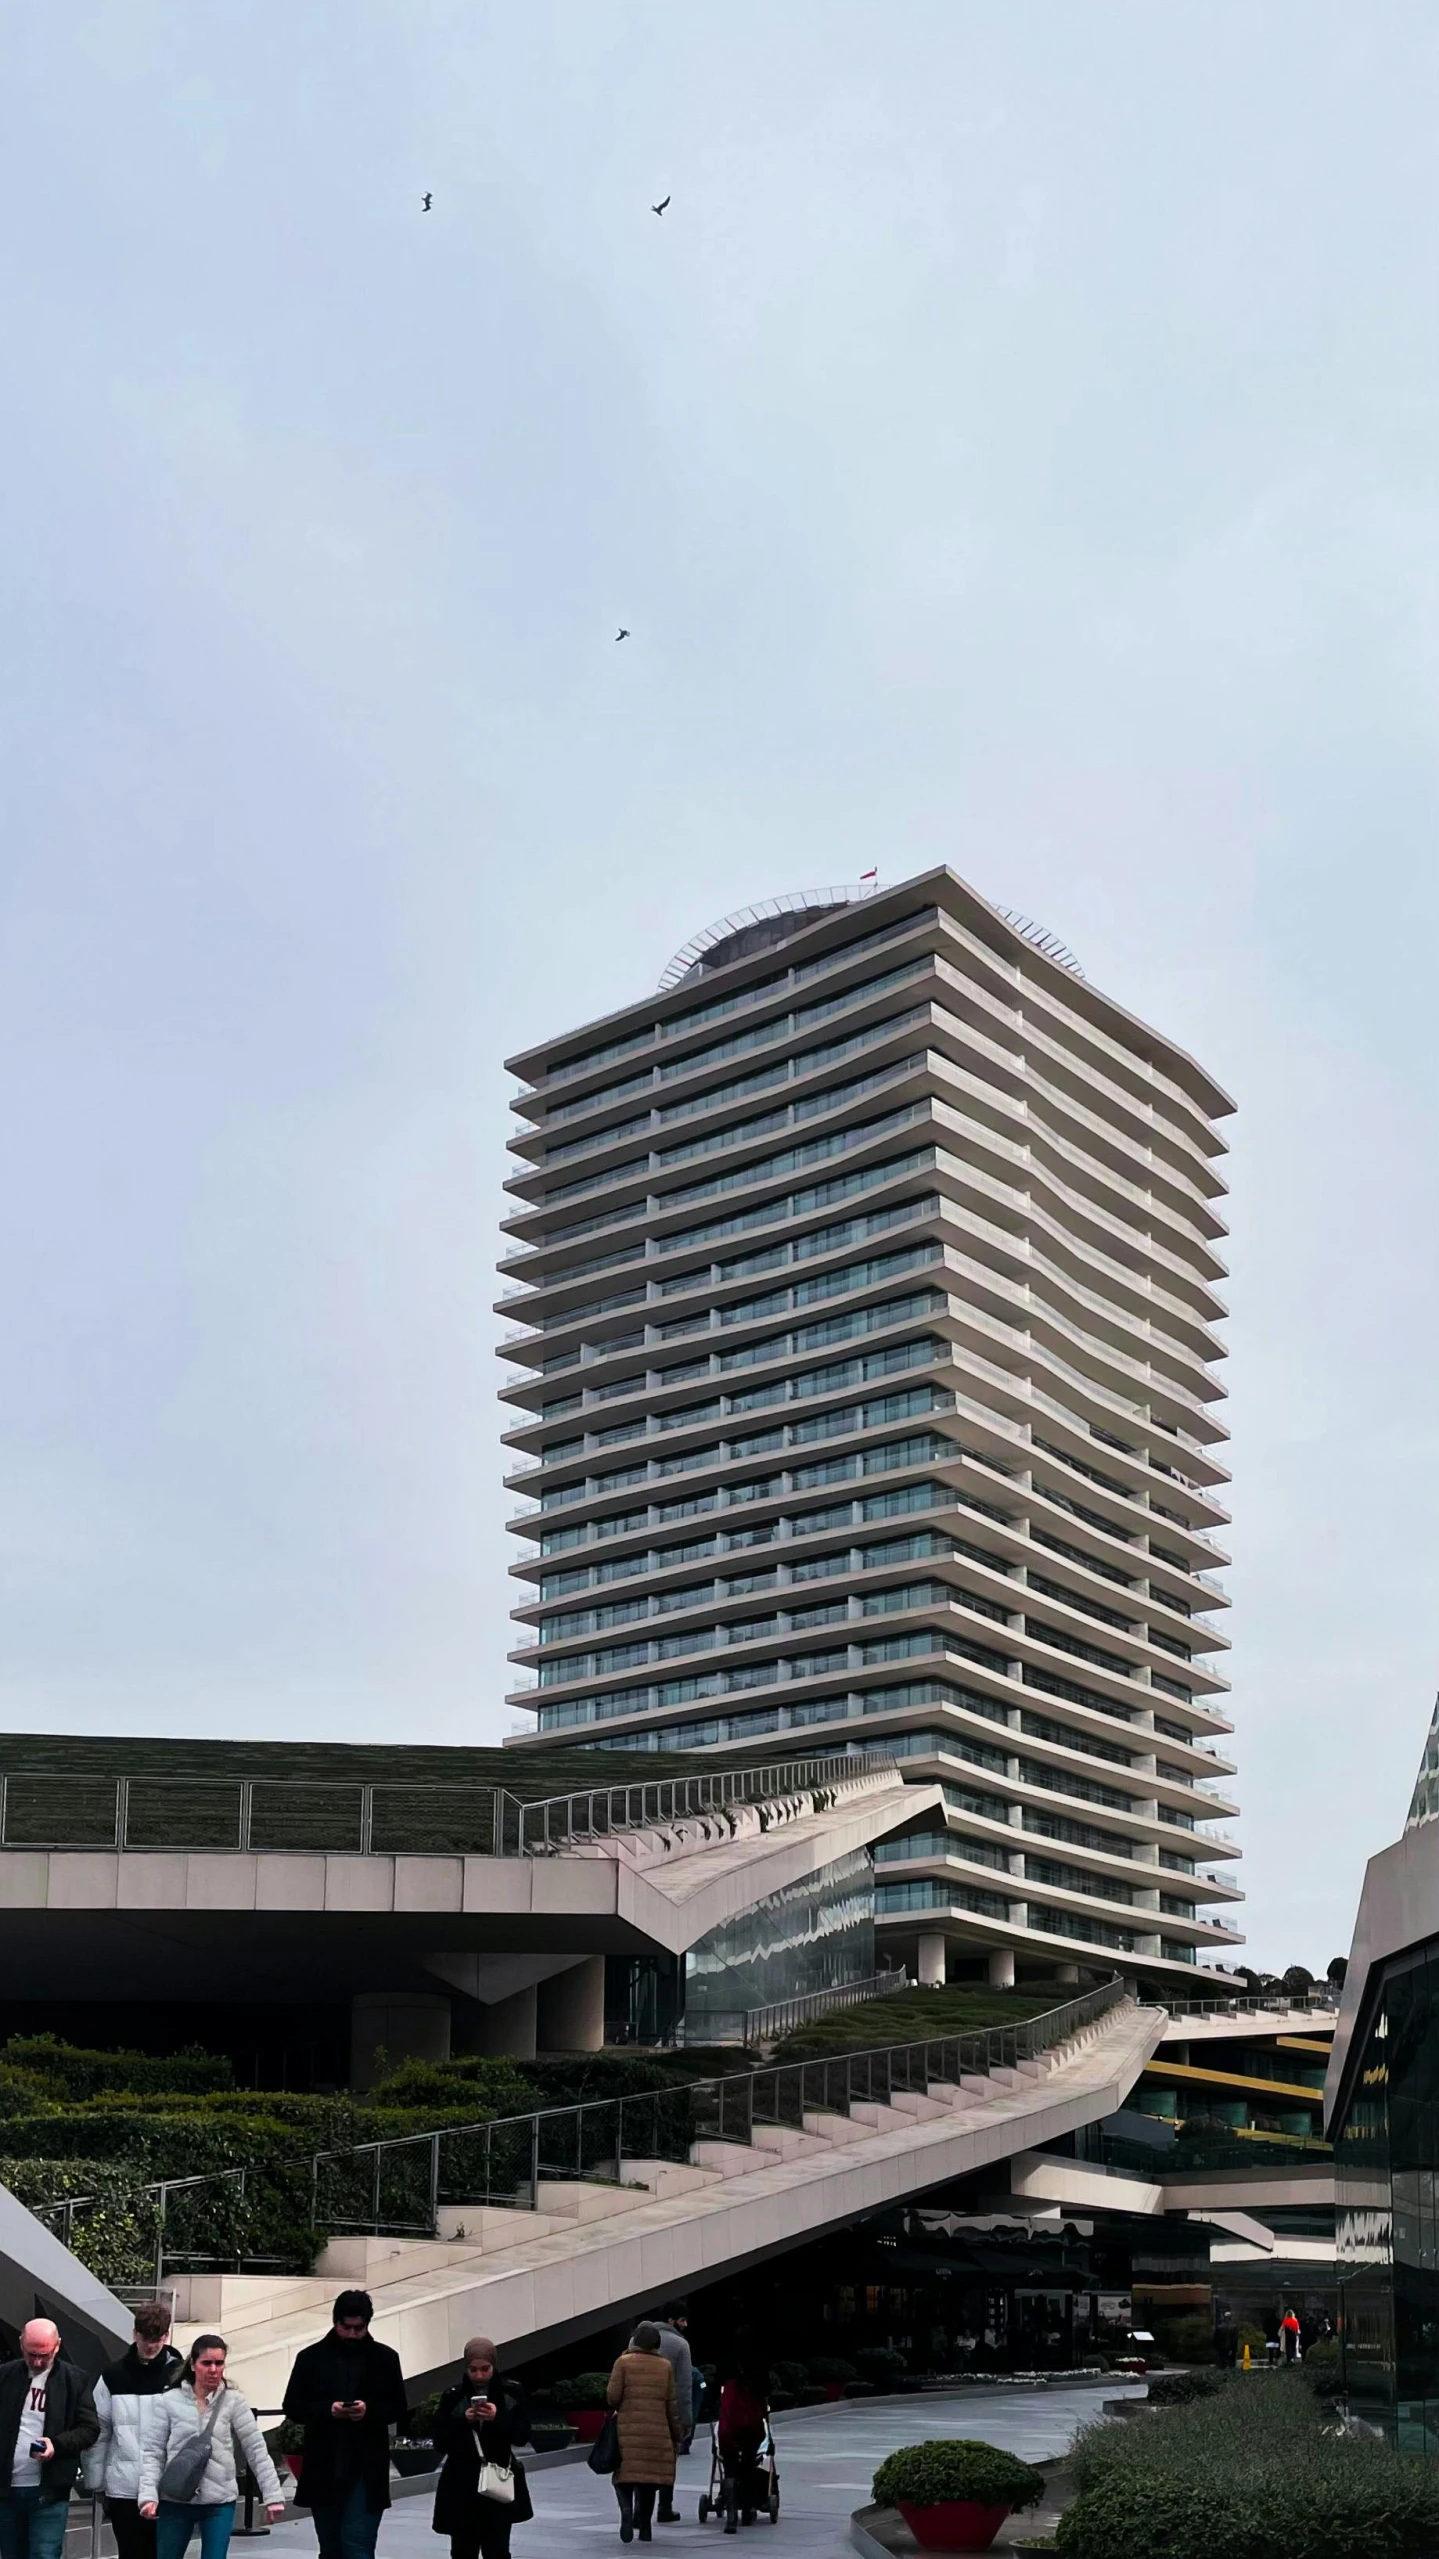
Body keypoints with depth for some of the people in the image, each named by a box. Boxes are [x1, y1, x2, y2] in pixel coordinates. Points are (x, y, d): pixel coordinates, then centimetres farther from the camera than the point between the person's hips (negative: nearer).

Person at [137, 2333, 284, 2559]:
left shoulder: (233, 2402, -3)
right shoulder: (170, 2401, -3)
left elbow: (257, 2449, -2)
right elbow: (152, 2451, -1)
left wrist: (273, 2495, -6)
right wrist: (148, 2495, -13)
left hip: (220, 2502, 0)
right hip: (175, 2500, 1)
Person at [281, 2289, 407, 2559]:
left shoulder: (385, 2358, 1)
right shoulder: (311, 2357, 1)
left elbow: (398, 2408, 4)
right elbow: (292, 2407, 1)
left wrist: (369, 2410, -17)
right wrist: (327, 2409, -17)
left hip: (366, 2469, -2)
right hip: (323, 2468, 2)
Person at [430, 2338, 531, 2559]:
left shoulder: (511, 2392, -2)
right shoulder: (454, 2395, -5)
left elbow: (523, 2436, -5)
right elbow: (440, 2443, -6)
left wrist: (498, 2418, -21)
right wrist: (463, 2421, -22)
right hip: (462, 2485, 1)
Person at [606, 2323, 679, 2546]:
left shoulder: (623, 2361, -2)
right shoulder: (665, 2365, 6)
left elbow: (612, 2396, -5)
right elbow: (671, 2404, 8)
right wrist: (676, 2433, 17)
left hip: (628, 2430, -2)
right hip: (657, 2431, 2)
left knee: (625, 2474, 6)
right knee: (650, 2475, 11)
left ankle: (627, 2510, -18)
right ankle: (644, 2525, 12)